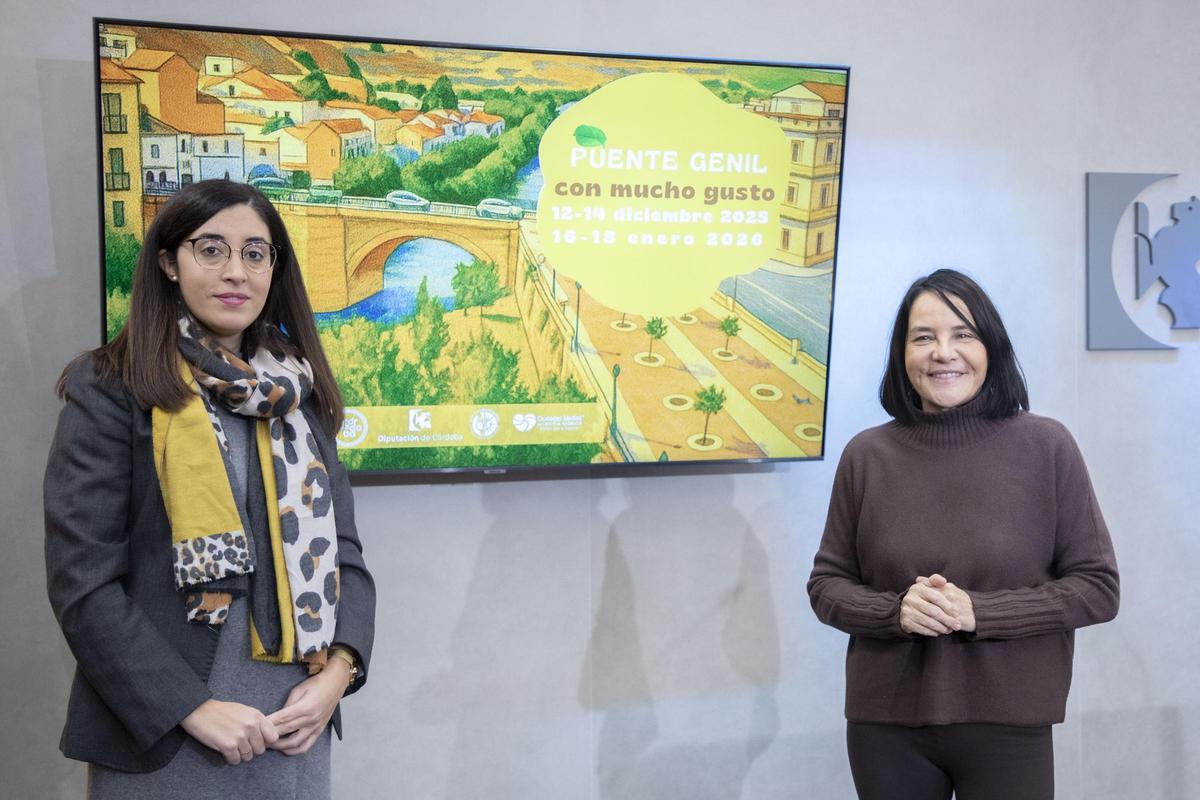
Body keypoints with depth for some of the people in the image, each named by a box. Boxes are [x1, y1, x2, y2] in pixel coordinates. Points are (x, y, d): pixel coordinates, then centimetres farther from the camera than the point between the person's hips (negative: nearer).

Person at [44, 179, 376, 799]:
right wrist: (191, 707, -17)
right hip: (159, 737, -4)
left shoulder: (296, 394, 6)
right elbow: (81, 580, -12)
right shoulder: (110, 390, -7)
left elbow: (342, 546, 7)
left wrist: (339, 668, -8)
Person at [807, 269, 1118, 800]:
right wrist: (897, 610, -16)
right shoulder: (866, 456, -2)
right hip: (885, 726, 1)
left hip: (1009, 725, -1)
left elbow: (1097, 587, -4)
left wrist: (978, 611, -16)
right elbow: (826, 585, 4)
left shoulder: (1046, 446, -5)